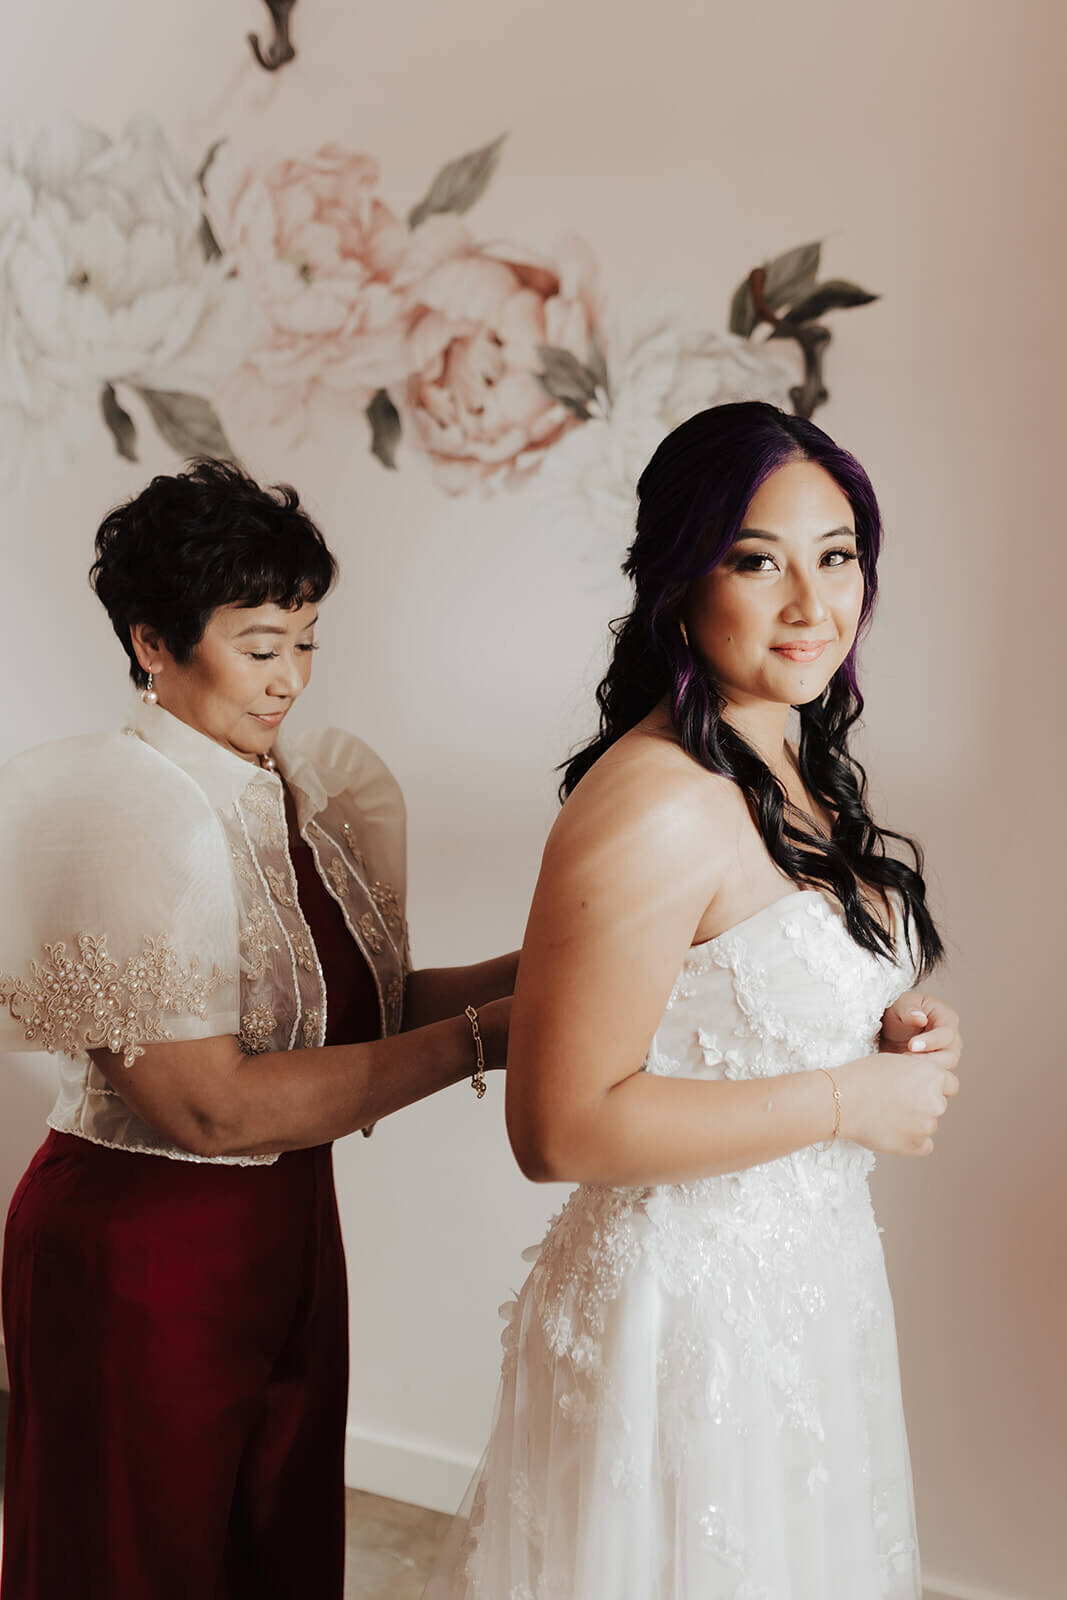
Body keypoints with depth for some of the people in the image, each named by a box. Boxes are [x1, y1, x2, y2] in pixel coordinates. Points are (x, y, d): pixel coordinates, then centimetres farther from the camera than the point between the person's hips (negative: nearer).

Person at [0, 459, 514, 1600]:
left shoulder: (304, 791, 3)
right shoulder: (127, 810, -20)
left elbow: (363, 1009, 3)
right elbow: (209, 1106, -26)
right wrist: (477, 1037, -25)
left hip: (291, 1231, 7)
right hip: (142, 1252, -7)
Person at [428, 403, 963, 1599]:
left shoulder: (795, 771, 4)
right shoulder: (650, 807, -25)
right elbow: (559, 1129, -26)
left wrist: (886, 1027, -3)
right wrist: (849, 1098, -20)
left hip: (808, 1272, 9)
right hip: (689, 1304, -9)